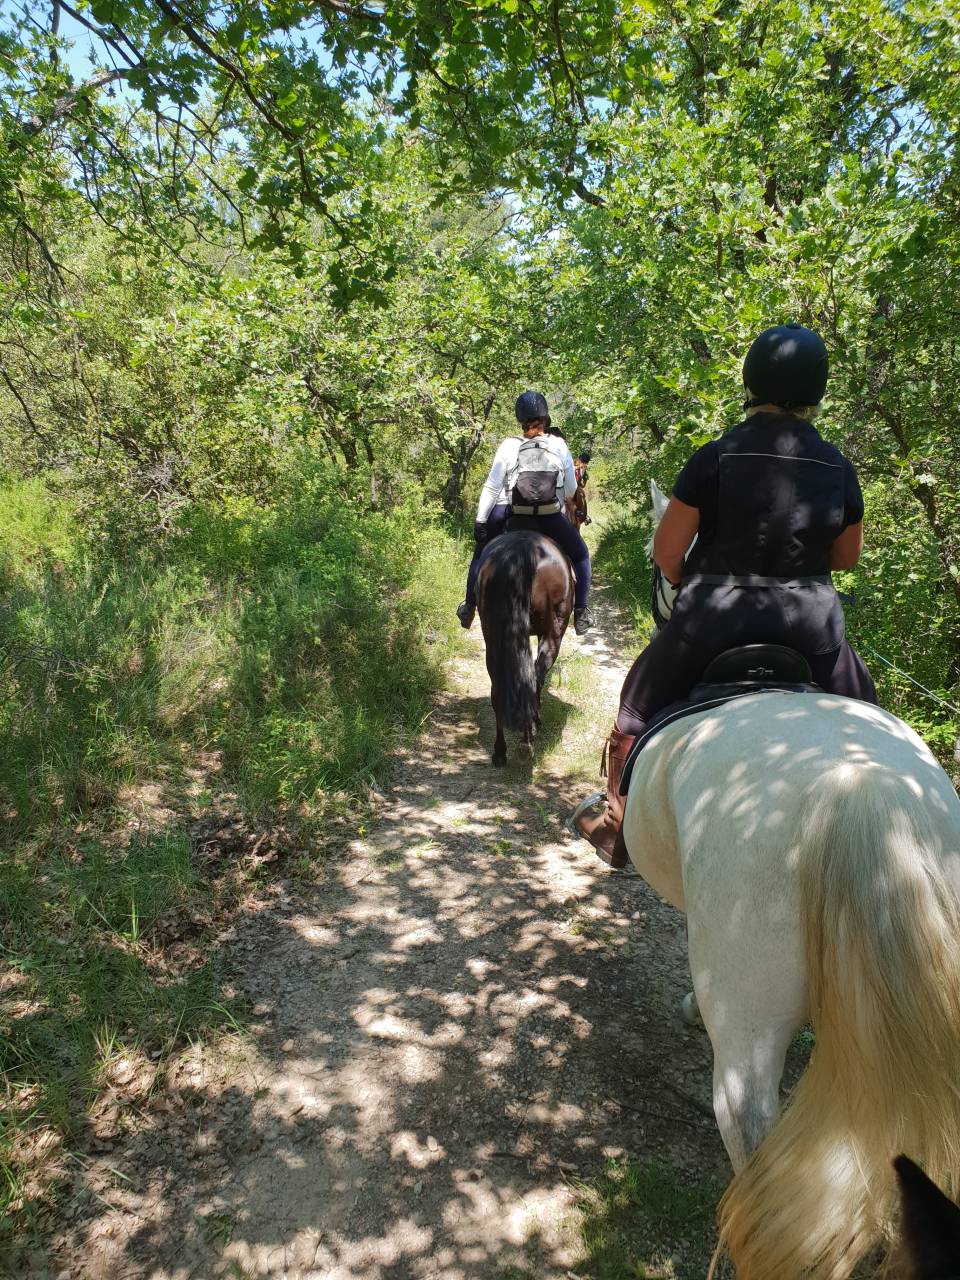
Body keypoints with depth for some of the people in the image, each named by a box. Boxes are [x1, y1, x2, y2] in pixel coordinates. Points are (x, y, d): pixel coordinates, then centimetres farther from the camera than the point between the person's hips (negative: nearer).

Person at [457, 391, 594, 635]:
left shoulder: (509, 446, -1)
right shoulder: (559, 445, 2)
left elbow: (491, 487, -3)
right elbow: (571, 489, 9)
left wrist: (480, 521, 3)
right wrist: (567, 503, 31)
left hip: (512, 515, 0)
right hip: (552, 519, 0)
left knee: (481, 551, 23)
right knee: (581, 555, 20)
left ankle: (469, 607, 27)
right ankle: (581, 613, 14)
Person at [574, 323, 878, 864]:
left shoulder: (715, 458, -9)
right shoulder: (839, 468, 0)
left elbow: (667, 551, -7)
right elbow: (847, 556, 11)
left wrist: (687, 587, 14)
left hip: (714, 617, -2)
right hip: (810, 621, 2)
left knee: (638, 709, 19)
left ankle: (618, 827, 29)